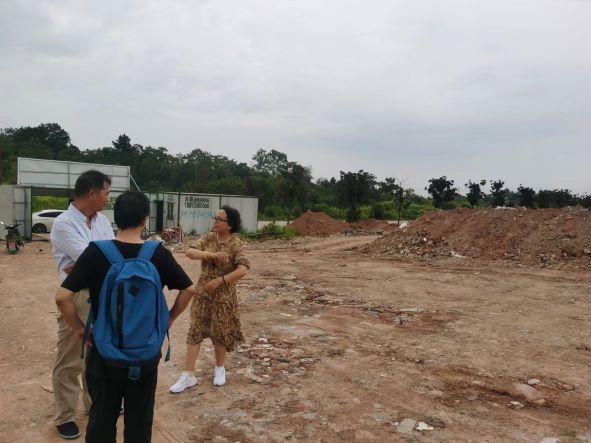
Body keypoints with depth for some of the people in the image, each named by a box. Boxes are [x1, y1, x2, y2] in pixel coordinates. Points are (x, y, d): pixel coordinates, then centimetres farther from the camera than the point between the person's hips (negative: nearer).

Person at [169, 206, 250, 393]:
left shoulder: (236, 243, -13)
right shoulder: (208, 238, 0)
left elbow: (243, 269, -24)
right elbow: (190, 252, -13)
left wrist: (218, 281, -24)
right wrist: (211, 254, -28)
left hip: (223, 294, -3)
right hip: (203, 291, 4)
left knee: (220, 332, 9)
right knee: (195, 330, 3)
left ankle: (219, 369, 32)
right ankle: (188, 375, 12)